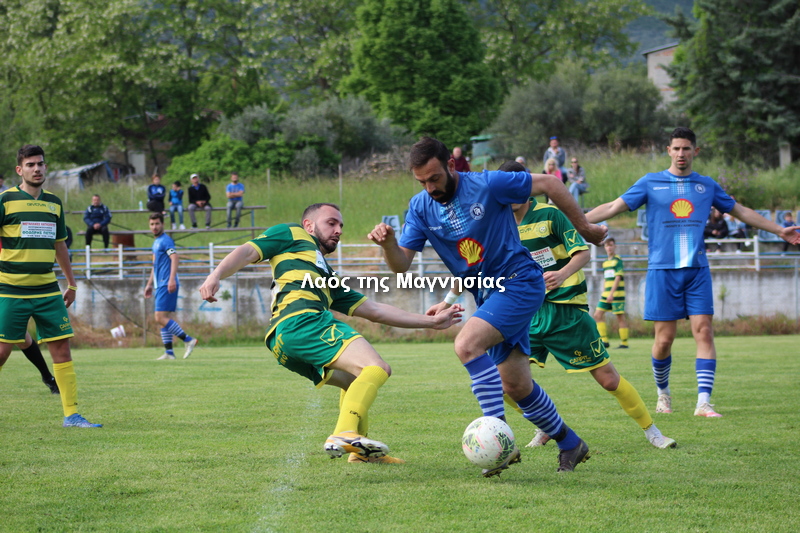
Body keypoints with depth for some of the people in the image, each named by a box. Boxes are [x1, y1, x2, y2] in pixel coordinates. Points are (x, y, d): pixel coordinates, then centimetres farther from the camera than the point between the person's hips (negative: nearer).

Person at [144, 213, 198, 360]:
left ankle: (188, 340, -13)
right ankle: (169, 352, 8)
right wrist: (149, 284, 29)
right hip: (160, 285, 10)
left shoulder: (165, 240, -8)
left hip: (166, 285, -10)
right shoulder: (156, 242, 20)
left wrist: (172, 279, -29)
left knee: (161, 318, -14)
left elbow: (175, 258, -20)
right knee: (163, 318, 7)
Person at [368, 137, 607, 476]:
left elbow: (547, 183, -6)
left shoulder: (487, 185, -16)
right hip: (486, 295, 7)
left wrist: (584, 227, 0)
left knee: (467, 344, -27)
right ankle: (570, 445, 28)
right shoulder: (421, 207, 0)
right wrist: (387, 242, -28)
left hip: (519, 282, -7)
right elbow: (401, 265, -5)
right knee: (515, 386, 8)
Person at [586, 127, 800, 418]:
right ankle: (663, 393, 21)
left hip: (697, 270, 2)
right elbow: (614, 207, 0)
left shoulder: (706, 185, 11)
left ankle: (703, 403, -10)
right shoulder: (651, 183, 3)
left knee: (704, 331, -9)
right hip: (662, 270, -2)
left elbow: (741, 211, 22)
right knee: (664, 339, -4)